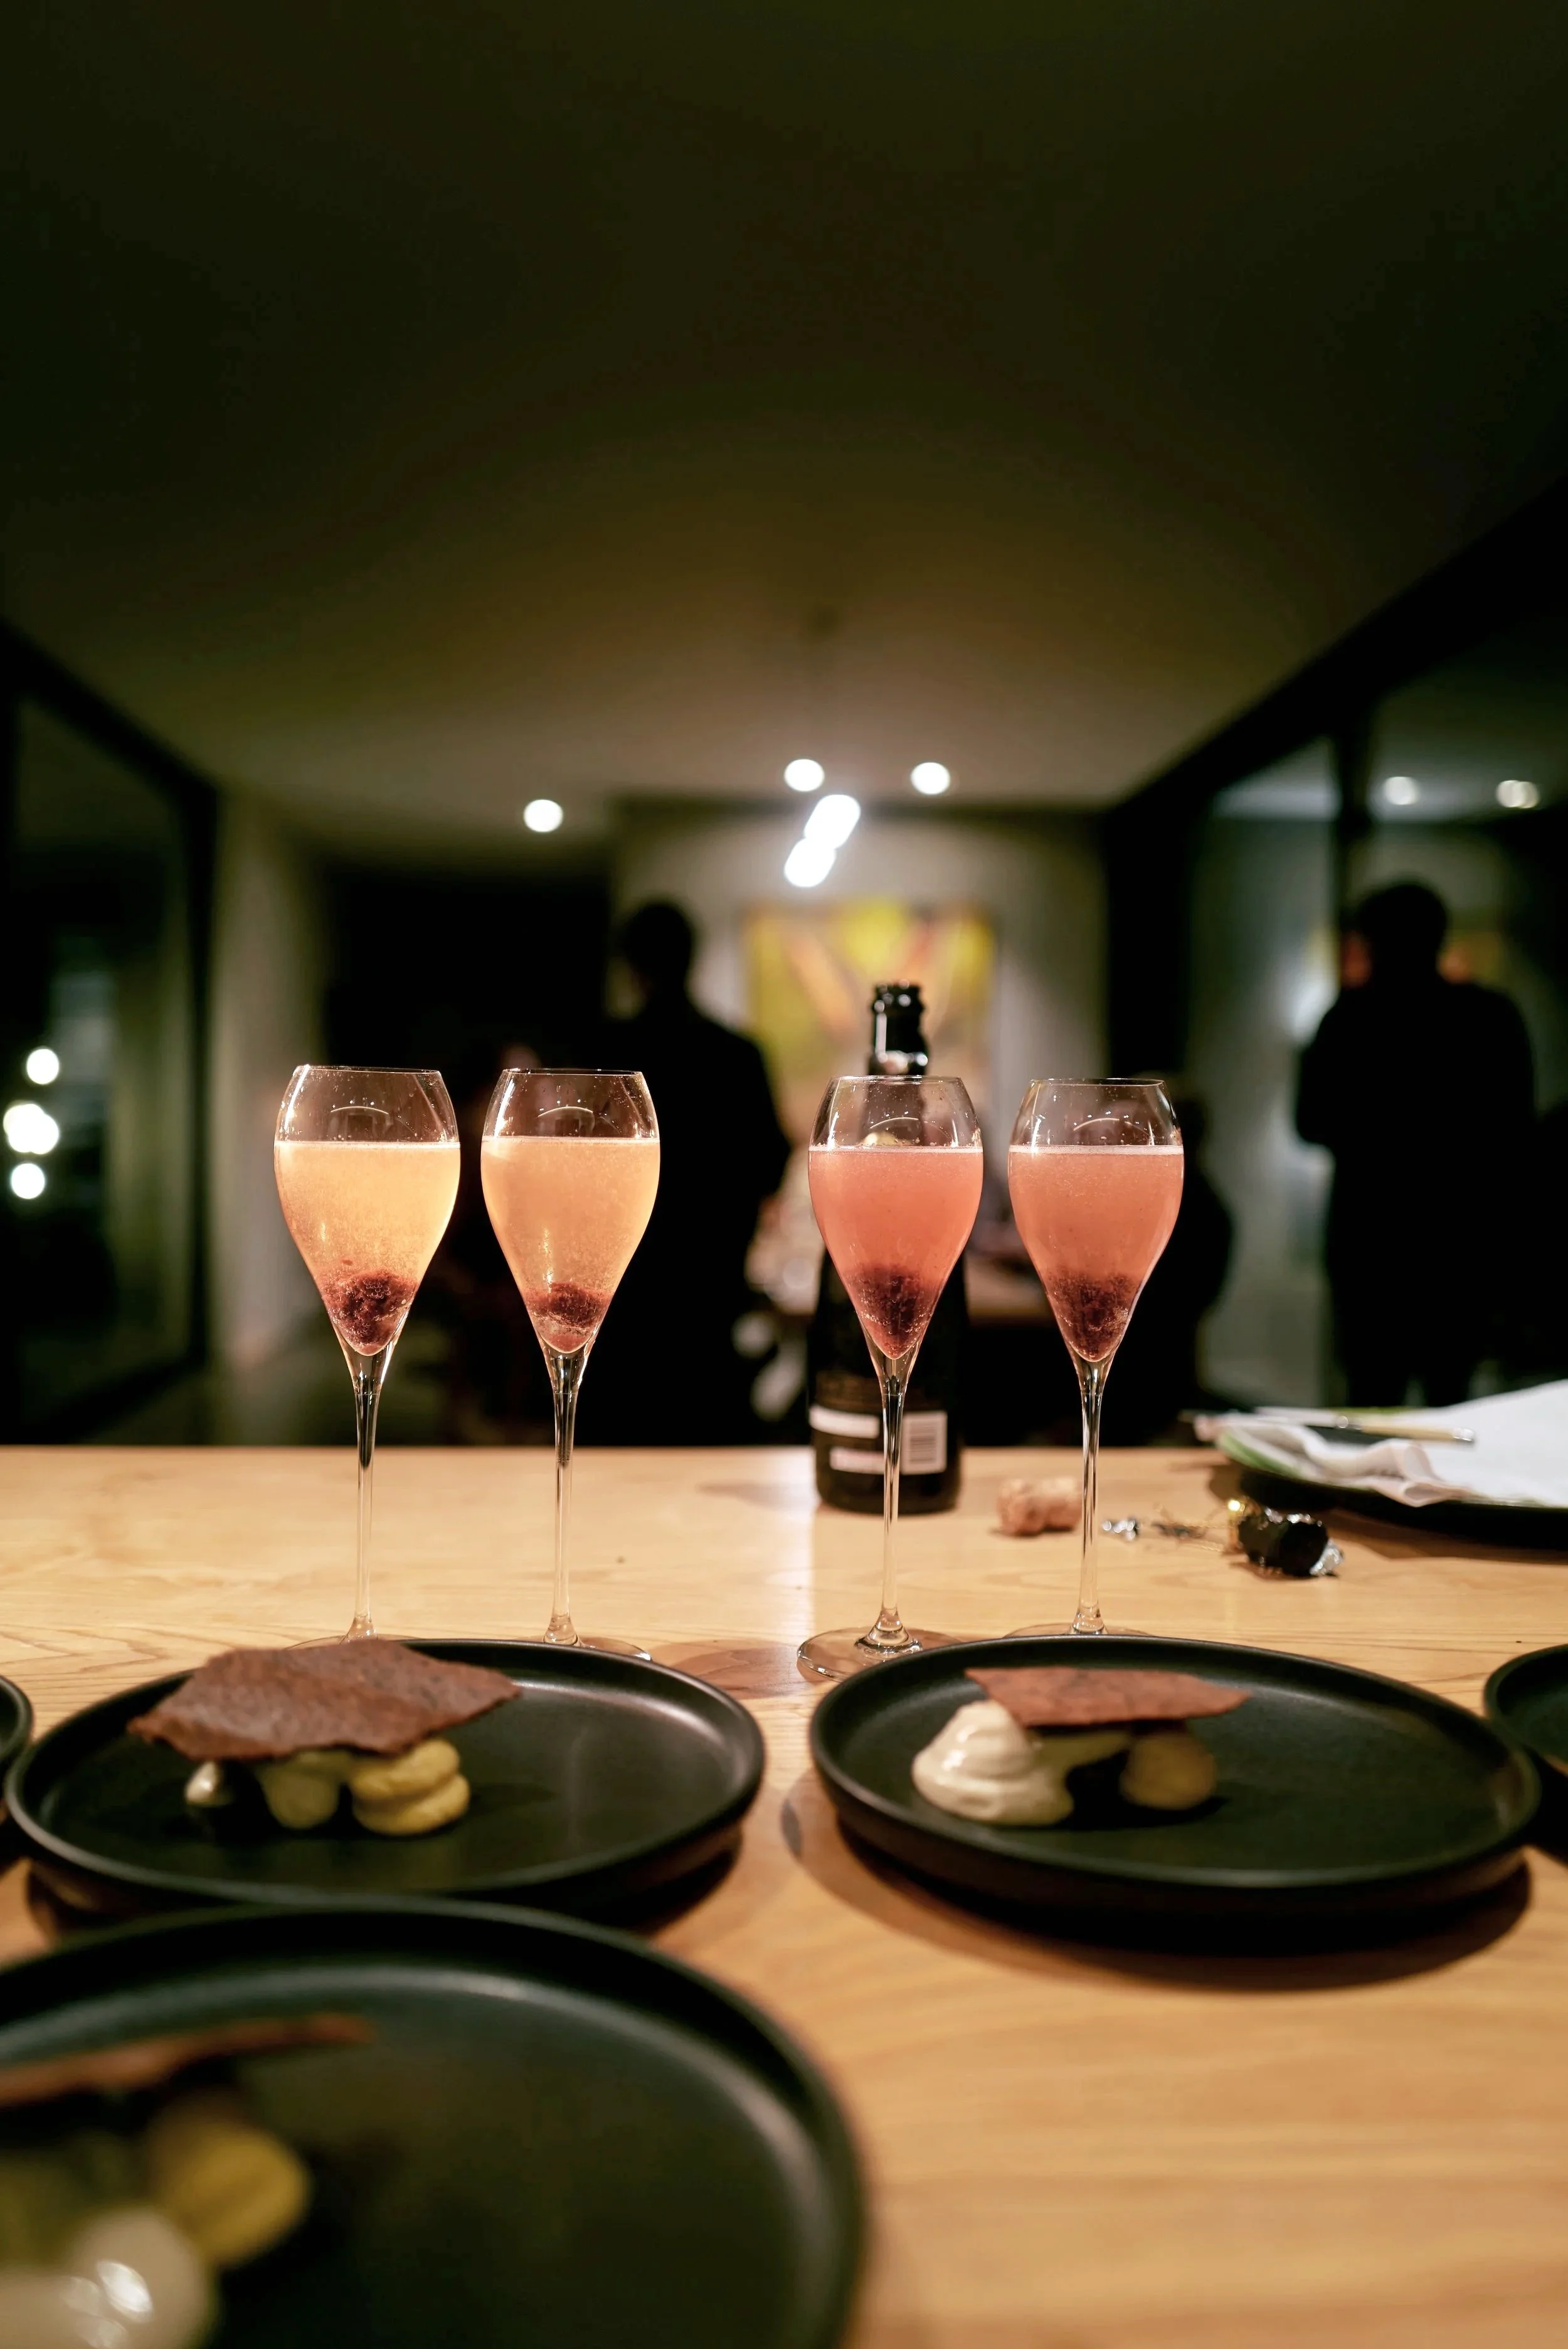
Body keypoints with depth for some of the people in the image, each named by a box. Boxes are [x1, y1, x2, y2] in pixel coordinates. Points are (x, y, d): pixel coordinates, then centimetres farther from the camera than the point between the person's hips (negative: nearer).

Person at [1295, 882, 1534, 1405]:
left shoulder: (1353, 1016, -7)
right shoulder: (1495, 1016, 2)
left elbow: (1310, 1124, -2)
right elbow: (1518, 1132, 7)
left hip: (1372, 1229, -3)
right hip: (1468, 1230, 3)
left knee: (1373, 1395, 2)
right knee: (1450, 1392, 12)